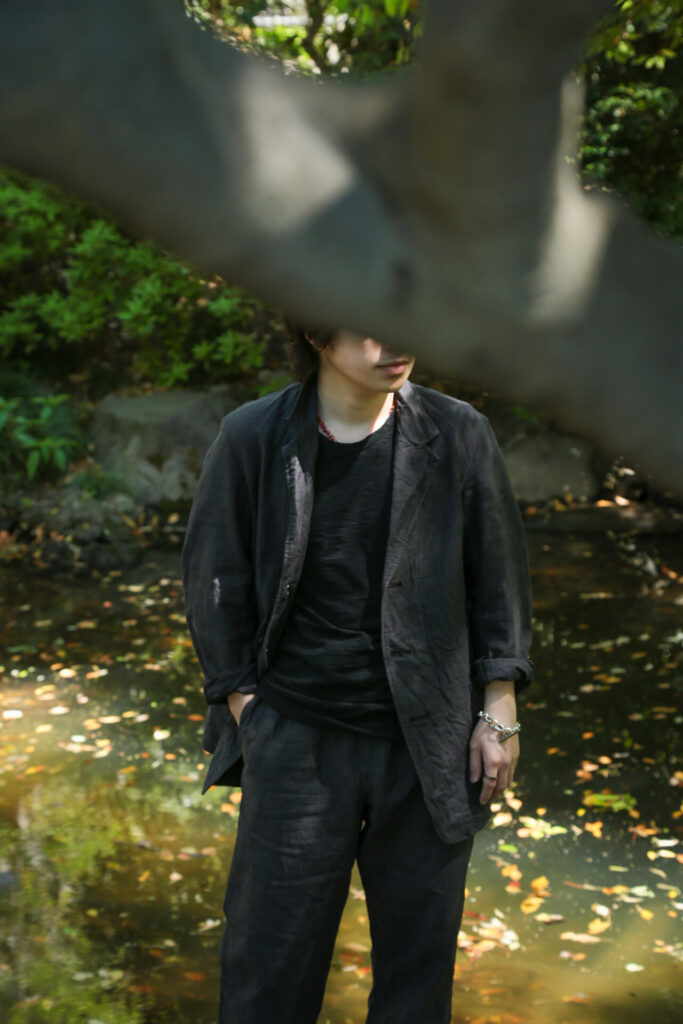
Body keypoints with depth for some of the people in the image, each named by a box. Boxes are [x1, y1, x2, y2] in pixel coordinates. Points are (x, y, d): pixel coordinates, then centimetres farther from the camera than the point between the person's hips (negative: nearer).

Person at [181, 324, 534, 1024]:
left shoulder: (457, 435, -2)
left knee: (420, 934, 13)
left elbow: (498, 576, 5)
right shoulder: (252, 440, -5)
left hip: (428, 737, 1)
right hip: (297, 736, -1)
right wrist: (244, 704, -1)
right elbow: (215, 580, 3)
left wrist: (498, 712, 3)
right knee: (273, 942, 7)